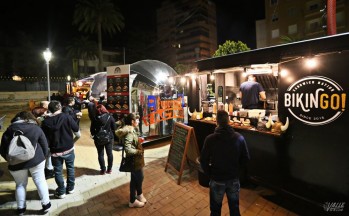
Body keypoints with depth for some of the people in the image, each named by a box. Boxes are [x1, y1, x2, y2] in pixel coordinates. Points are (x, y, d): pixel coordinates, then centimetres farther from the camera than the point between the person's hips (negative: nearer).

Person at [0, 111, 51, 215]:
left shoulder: (10, 129, 1)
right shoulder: (36, 128, -2)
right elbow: (45, 146, -1)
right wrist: (42, 158, 13)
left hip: (16, 163, 1)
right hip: (36, 160, -1)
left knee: (20, 184, 19)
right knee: (40, 181, 11)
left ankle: (21, 208, 29)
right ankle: (46, 204, 21)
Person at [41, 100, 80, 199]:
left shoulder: (45, 122, -8)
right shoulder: (67, 117, -13)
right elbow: (77, 131, -7)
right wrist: (77, 137, 14)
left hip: (55, 151, 0)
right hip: (69, 148, 0)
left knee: (58, 171, 16)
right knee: (70, 168, 20)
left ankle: (61, 192, 27)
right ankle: (70, 188, 32)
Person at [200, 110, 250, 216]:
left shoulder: (210, 139, -21)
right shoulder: (239, 138, -12)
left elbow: (203, 160, -14)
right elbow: (246, 158, -2)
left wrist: (209, 174, 4)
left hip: (217, 179, -2)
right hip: (234, 179, 3)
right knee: (234, 207, 25)